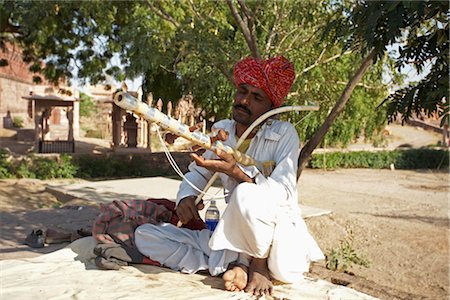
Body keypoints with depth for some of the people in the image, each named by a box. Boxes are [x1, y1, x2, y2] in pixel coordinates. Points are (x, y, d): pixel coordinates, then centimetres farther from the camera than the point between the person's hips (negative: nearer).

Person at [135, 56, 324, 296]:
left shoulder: (284, 134, -10)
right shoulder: (220, 131, 4)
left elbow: (282, 193, -21)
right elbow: (198, 173, 11)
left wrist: (235, 171, -36)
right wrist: (186, 197, -12)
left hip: (282, 239, -5)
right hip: (234, 238, 6)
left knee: (246, 194, -38)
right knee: (145, 236, -4)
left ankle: (260, 266, -10)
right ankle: (234, 266, -14)